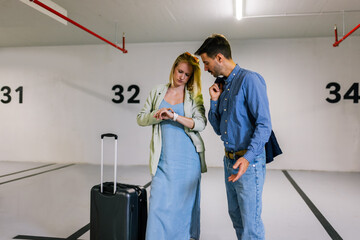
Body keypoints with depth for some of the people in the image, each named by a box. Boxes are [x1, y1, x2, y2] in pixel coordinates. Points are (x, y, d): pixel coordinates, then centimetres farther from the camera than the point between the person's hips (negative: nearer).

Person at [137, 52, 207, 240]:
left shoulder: (194, 97, 5)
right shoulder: (158, 92, 10)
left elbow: (201, 123, -8)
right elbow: (140, 118, 10)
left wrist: (174, 116, -20)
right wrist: (156, 115, -10)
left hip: (188, 158, -1)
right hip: (163, 159, 1)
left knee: (186, 203, 7)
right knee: (158, 202, -4)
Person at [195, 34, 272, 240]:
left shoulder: (250, 80, -13)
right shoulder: (222, 86, 13)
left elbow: (264, 124, -19)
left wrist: (248, 157, -29)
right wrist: (214, 101, 2)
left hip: (248, 161, -8)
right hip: (229, 161, 9)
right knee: (236, 216, 19)